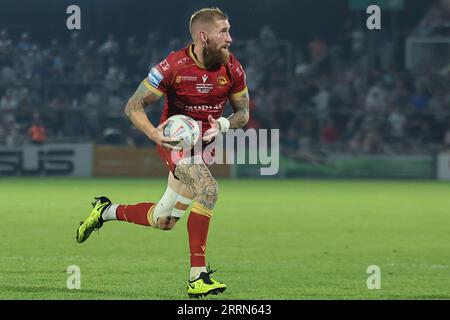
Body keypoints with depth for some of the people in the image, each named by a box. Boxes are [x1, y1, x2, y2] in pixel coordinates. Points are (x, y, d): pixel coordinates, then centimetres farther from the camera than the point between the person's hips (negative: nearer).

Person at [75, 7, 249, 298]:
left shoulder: (233, 69, -7)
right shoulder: (173, 67, -19)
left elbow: (243, 114, 6)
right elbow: (134, 106, -12)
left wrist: (222, 125, -16)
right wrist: (153, 132, -30)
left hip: (204, 144, 6)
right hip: (174, 140, -6)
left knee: (163, 221, 10)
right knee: (208, 188, -32)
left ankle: (106, 211, 38)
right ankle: (197, 276, -32)